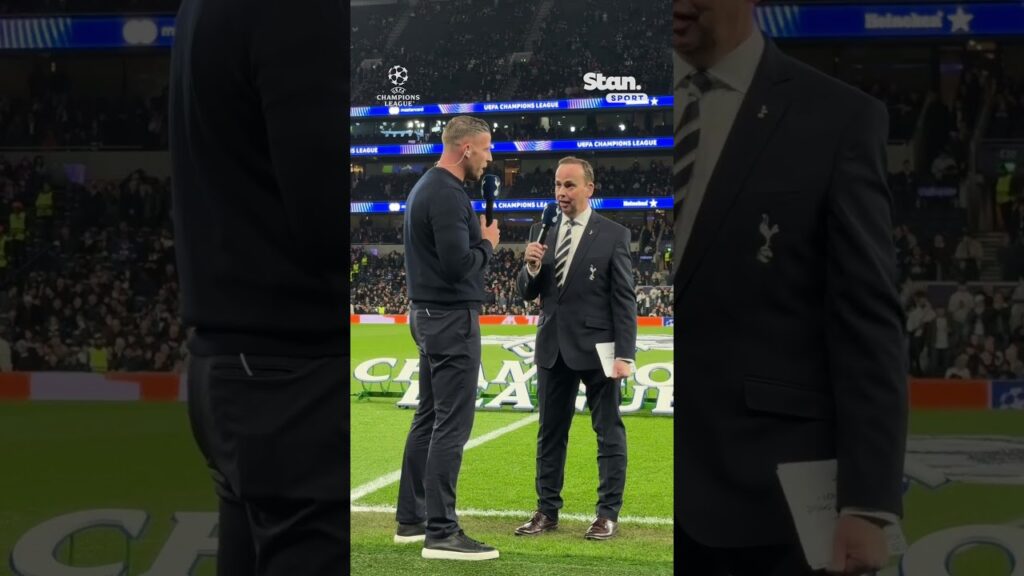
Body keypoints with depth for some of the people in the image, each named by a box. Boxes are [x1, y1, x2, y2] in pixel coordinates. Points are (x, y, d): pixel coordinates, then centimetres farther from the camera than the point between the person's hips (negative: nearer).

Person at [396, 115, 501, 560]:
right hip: (451, 319, -11)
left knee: (428, 419, 15)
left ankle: (412, 520, 20)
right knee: (451, 424, -10)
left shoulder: (427, 187, 15)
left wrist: (478, 239, 7)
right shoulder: (447, 195, -18)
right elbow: (459, 264, -24)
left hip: (429, 315, 11)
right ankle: (441, 533, -10)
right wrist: (487, 244, -6)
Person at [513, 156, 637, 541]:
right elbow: (527, 294, 11)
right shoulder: (542, 232, 9)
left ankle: (608, 514, 6)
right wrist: (531, 267, -12)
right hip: (552, 347, 5)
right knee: (550, 432, 9)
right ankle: (547, 510, 17)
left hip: (596, 347, -5)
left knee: (608, 430, 1)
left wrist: (625, 355, -12)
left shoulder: (613, 235, -4)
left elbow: (624, 299, -6)